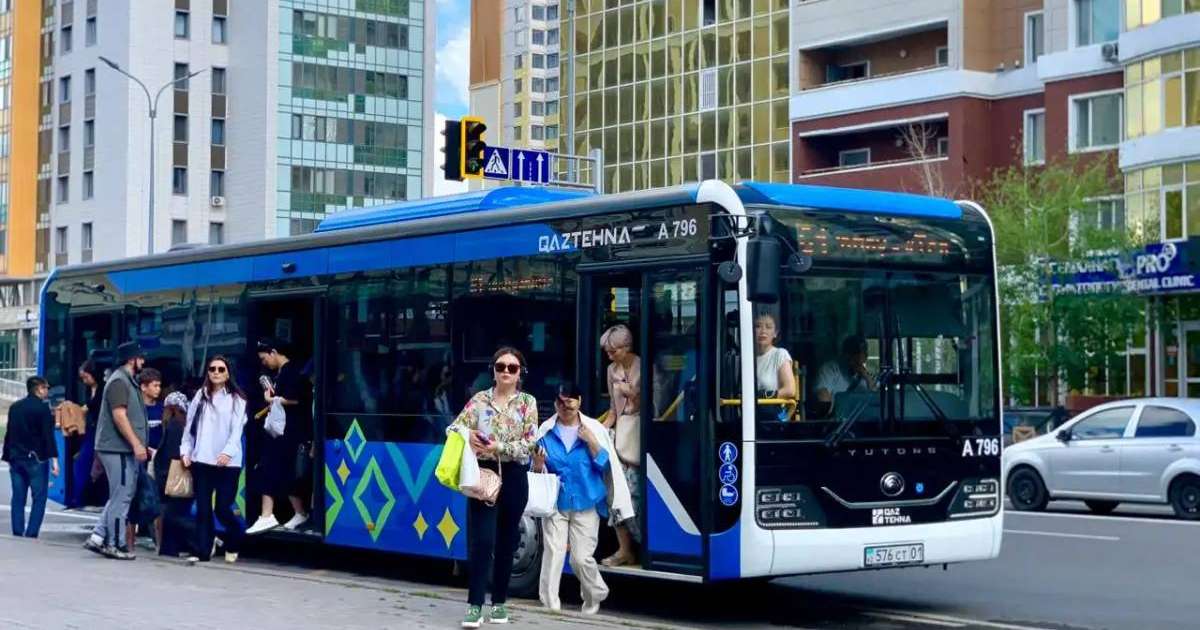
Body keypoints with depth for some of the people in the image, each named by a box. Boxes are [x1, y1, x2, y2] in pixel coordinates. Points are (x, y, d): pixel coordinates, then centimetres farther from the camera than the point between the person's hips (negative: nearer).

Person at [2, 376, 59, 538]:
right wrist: (54, 459, -16)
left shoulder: (14, 407, 13)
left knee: (18, 499, 8)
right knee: (39, 498, -2)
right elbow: (48, 435, -14)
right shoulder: (42, 408, -7)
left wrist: (8, 457, 22)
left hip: (16, 459, 6)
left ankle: (17, 535, 5)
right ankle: (31, 534, -10)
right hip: (36, 459, -6)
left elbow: (9, 435, 17)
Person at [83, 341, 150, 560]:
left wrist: (142, 445, 22)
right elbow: (119, 415, -21)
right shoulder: (119, 381, -12)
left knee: (120, 496, 12)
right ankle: (115, 544, 0)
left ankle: (97, 537, 12)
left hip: (124, 449, 10)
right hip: (118, 449, -10)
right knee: (121, 497, -5)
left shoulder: (127, 381, 19)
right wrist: (136, 444, -23)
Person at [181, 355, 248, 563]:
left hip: (227, 463, -3)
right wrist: (185, 451, 5)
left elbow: (237, 430, -7)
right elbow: (189, 425, 14)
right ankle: (203, 552, 8)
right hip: (201, 461, 3)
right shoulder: (200, 396, 13)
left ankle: (233, 545, 21)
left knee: (223, 509, -4)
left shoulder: (236, 399, 2)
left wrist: (228, 452, -20)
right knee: (203, 509, 3)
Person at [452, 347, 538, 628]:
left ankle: (499, 602, 19)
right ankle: (475, 605, -9)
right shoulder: (479, 399, 5)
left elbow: (529, 443, -6)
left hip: (513, 477, 1)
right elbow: (454, 429, 4)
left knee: (506, 542, 8)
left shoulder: (527, 403, 3)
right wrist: (468, 436, -17)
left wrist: (498, 447, -18)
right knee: (481, 540, -10)